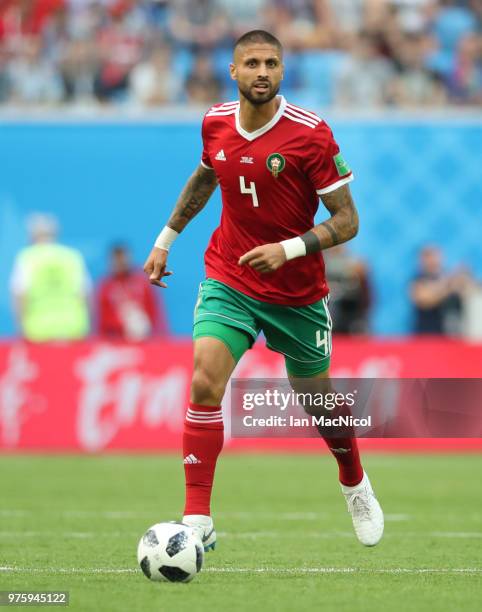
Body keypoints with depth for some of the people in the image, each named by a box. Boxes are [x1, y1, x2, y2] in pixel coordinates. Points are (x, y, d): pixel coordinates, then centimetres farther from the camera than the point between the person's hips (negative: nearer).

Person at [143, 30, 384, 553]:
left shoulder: (310, 134, -17)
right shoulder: (216, 123, -4)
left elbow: (346, 221, -15)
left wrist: (289, 249, -29)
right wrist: (166, 239, 24)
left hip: (298, 293, -2)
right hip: (227, 281, 2)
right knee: (204, 383, -20)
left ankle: (355, 485, 47)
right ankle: (198, 521, -18)